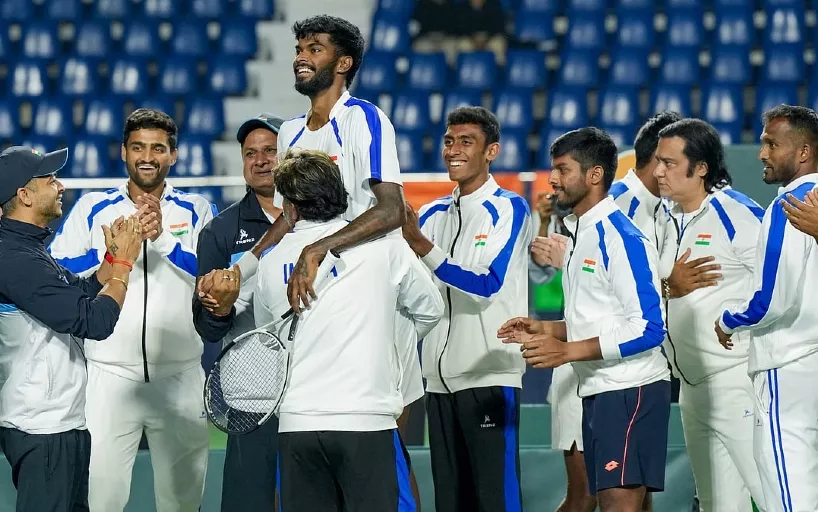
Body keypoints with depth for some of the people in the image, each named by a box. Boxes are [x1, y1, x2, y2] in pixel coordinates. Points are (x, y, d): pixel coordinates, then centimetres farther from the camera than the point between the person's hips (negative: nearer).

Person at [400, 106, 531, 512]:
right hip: (439, 376, 6)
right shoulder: (432, 214, 15)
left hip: (490, 375, -6)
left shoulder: (509, 208, -3)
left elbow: (488, 285, -15)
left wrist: (423, 248, -23)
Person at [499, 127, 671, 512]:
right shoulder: (580, 235, 16)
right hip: (598, 391, 10)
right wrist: (544, 330, 8)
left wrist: (568, 351, -20)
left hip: (630, 389, -10)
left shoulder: (622, 238, -15)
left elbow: (648, 329, -19)